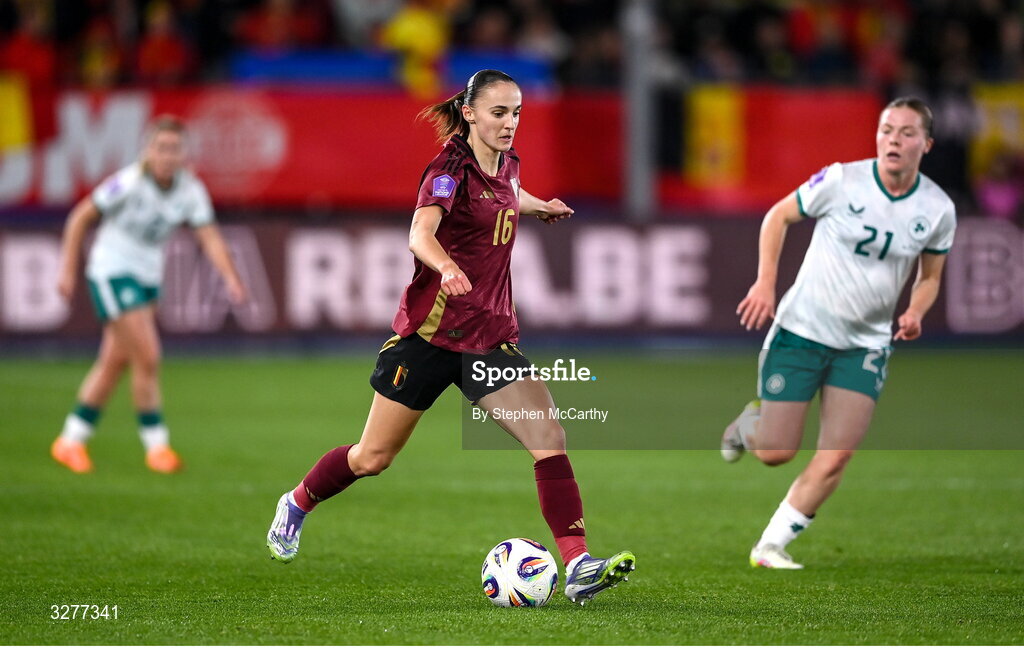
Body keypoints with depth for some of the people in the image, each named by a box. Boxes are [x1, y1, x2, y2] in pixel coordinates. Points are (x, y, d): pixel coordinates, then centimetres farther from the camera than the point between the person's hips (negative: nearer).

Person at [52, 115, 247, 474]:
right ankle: (157, 446, -2)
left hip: (148, 276, 7)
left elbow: (210, 236, -10)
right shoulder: (129, 182, -20)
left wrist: (231, 278, -26)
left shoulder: (191, 189, -6)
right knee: (148, 358, -12)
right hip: (112, 273, -7)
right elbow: (80, 216, -11)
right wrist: (68, 270, -12)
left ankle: (71, 441, 24)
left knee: (114, 362, 13)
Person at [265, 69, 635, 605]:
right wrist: (447, 268, -54)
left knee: (550, 440, -14)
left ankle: (578, 566, -19)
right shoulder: (451, 168, -15)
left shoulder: (507, 164, 7)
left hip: (492, 336, 5)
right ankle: (297, 504, 36)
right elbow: (420, 233, -36)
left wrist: (540, 206, 41)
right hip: (430, 333, -5)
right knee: (372, 459, 8)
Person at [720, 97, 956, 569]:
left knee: (835, 459, -9)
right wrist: (765, 283, -9)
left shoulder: (937, 210, -4)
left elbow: (930, 276, 12)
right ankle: (749, 422, 35)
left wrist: (915, 314, -9)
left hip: (866, 346, 3)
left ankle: (770, 546, 5)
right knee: (775, 454, -1)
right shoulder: (841, 180, -13)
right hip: (802, 330, -2)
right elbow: (779, 215, 0)